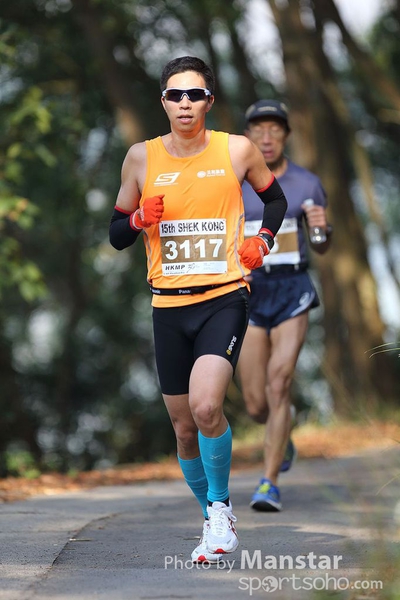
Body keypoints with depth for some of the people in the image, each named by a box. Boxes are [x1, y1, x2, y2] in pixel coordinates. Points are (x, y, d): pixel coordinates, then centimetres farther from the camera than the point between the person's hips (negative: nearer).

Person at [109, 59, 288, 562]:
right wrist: (140, 219, -11)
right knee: (184, 428, 8)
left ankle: (220, 503, -3)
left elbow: (275, 200, 18)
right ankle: (214, 519, 29)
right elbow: (116, 235, 10)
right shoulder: (141, 157, 3)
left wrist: (261, 241, -1)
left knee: (205, 407, -24)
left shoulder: (237, 150, 0)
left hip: (224, 298, -3)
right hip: (169, 307, 3)